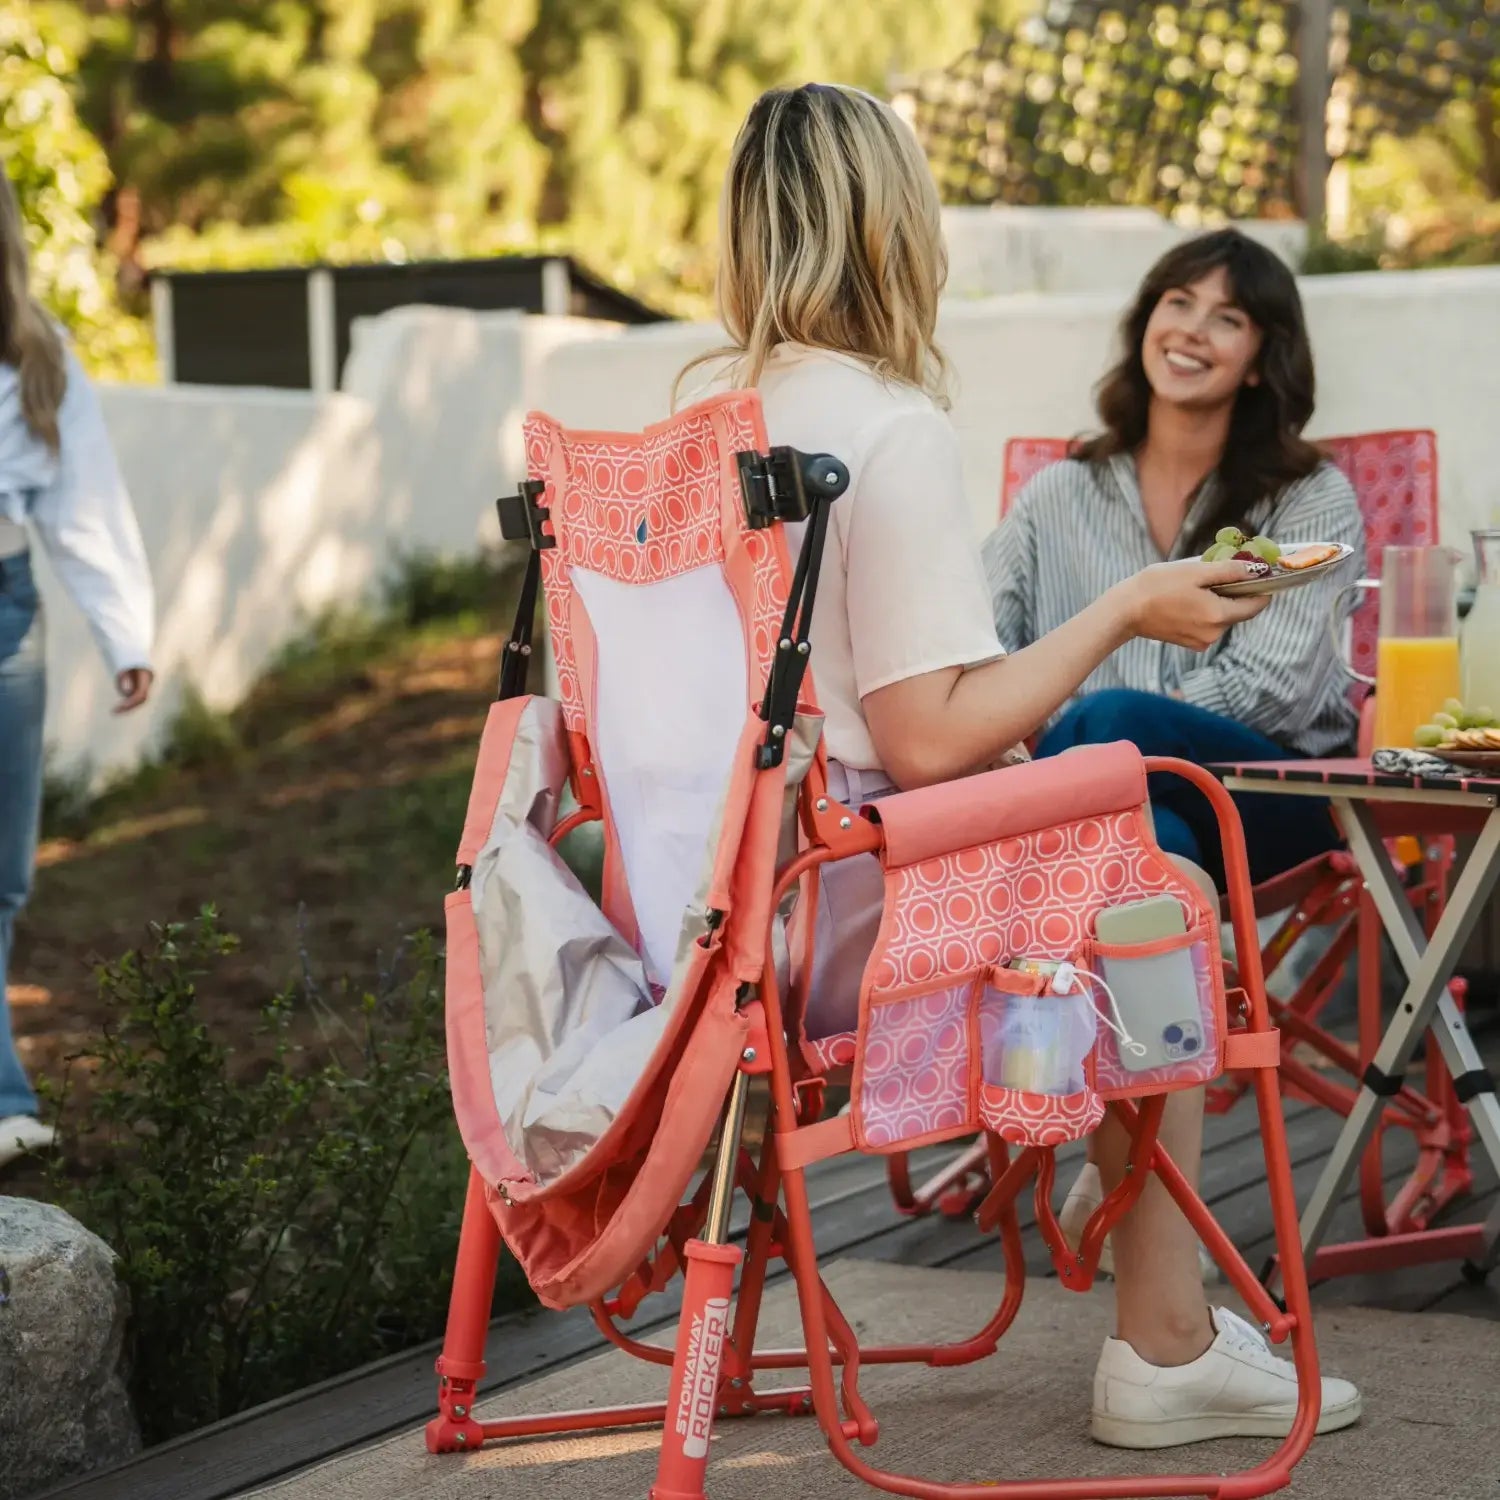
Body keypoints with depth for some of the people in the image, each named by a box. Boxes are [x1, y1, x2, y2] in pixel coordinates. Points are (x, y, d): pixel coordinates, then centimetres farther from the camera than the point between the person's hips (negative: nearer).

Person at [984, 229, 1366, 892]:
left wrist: (1053, 733, -19)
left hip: (1273, 808, -1)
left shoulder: (1314, 501, 6)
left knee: (1114, 720, -34)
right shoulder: (1058, 495, 15)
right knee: (1154, 838, -38)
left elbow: (1271, 688, -8)